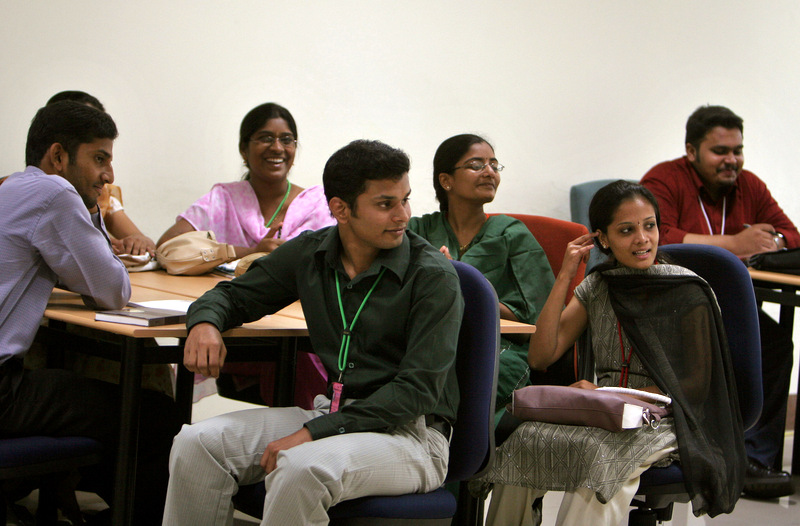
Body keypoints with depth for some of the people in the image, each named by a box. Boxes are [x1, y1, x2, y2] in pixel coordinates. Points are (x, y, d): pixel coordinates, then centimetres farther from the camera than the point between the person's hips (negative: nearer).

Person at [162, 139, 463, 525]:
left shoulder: (434, 276, -11)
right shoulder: (310, 254, 6)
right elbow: (235, 294, 21)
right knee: (196, 444, -14)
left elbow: (418, 389, -17)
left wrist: (313, 432, -23)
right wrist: (205, 322, -6)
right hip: (333, 414, 6)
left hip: (412, 434, -6)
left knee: (301, 468, -36)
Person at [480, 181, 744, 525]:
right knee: (524, 441, -26)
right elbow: (540, 357, 5)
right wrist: (564, 277, 0)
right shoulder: (598, 287, 11)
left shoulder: (687, 291, -3)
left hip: (665, 419, -4)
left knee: (602, 452, -37)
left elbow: (696, 384, -4)